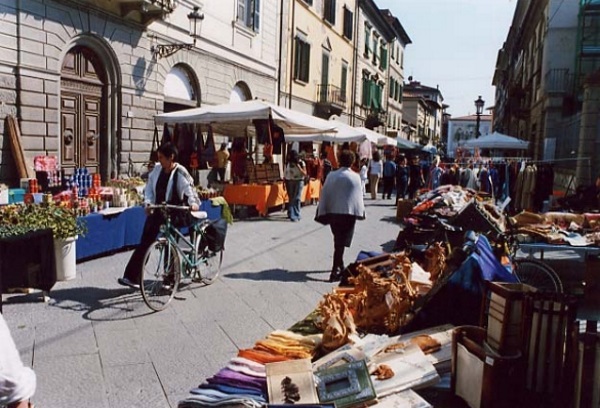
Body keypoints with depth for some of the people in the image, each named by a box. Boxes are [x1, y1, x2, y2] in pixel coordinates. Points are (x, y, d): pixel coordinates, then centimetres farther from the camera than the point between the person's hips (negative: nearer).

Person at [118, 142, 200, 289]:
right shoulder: (157, 169, 3)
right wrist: (148, 202, -5)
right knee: (145, 242, 1)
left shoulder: (180, 172, -13)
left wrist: (193, 203, -37)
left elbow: (189, 188, -19)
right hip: (157, 211, 5)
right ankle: (132, 277, 4)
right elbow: (149, 187, 10)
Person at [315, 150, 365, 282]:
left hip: (333, 212, 3)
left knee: (338, 241, 20)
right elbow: (358, 196, -3)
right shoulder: (355, 177, -7)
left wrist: (323, 212, 5)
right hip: (348, 212, -3)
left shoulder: (331, 175, -1)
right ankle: (335, 271, -3)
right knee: (341, 242, 0)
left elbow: (325, 194, -1)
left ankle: (338, 266, 33)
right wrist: (360, 211, 9)